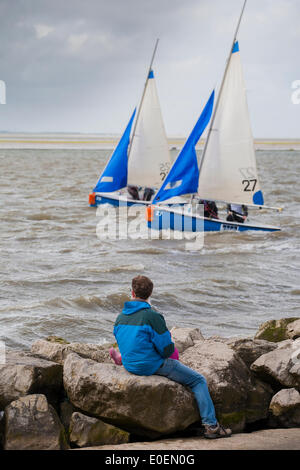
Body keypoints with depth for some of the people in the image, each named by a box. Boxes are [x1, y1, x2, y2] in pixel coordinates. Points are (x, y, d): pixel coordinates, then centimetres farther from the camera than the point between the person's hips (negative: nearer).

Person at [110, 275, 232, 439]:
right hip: (152, 365, -8)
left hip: (129, 365, 8)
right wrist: (164, 354, 7)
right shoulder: (152, 316, -19)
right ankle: (211, 425, -2)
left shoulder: (120, 317, 2)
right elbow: (167, 349, -18)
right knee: (198, 381, 3)